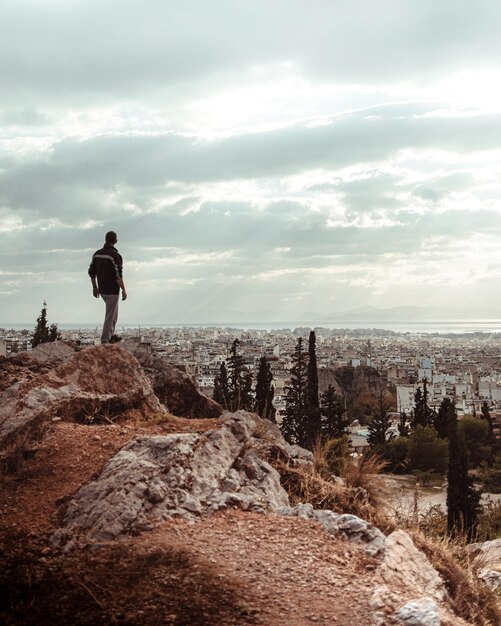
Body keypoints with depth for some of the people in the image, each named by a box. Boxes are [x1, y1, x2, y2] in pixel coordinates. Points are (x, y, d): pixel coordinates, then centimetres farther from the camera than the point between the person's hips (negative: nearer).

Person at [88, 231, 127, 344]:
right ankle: (105, 341, 4)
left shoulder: (97, 253, 3)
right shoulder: (115, 256, -19)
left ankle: (111, 335, 30)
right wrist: (124, 290, -12)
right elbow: (118, 276, -21)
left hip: (102, 290, 8)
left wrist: (95, 287, 18)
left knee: (113, 311, 25)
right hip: (112, 291, -8)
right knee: (110, 316, 0)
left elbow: (91, 272, 8)